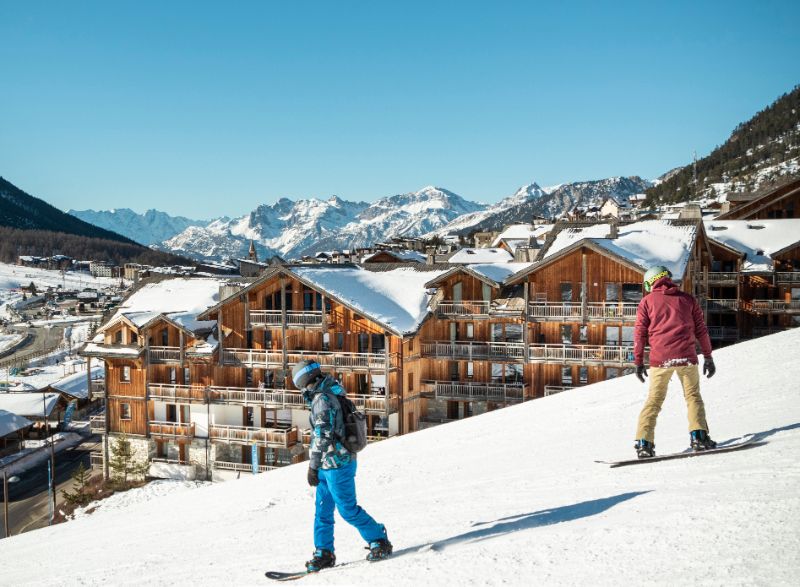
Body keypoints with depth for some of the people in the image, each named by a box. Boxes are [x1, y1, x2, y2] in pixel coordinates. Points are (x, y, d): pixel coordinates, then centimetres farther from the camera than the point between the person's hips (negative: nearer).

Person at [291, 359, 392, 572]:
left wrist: (312, 467, -18)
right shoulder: (332, 395, 11)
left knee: (348, 510, 0)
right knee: (322, 511, 11)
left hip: (336, 465, -10)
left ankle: (380, 541, 12)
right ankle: (324, 553, 15)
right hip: (329, 466, 10)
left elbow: (321, 436, -23)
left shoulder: (322, 399, -18)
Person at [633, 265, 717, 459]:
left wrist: (638, 362, 9)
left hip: (660, 358, 0)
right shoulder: (687, 299, 13)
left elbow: (640, 333, 4)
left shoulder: (647, 301, 8)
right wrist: (708, 356, 17)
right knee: (693, 396, 13)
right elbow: (701, 330, 12)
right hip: (686, 356, 1)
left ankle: (644, 442, 0)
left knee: (654, 400, 8)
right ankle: (698, 435, -4)